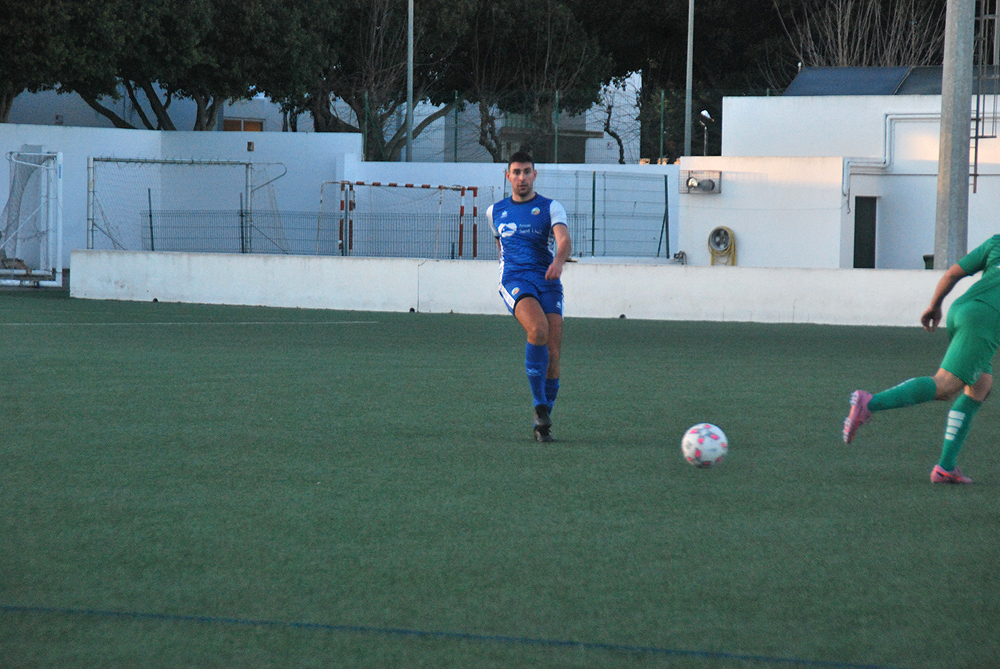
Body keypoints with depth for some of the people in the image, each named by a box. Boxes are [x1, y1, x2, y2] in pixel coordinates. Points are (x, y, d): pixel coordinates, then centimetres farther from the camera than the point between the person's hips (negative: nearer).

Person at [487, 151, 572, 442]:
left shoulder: (551, 208, 7)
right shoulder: (496, 211, 17)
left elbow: (564, 240, -12)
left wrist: (559, 260, -32)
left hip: (547, 280, 0)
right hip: (514, 281, 0)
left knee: (553, 352, -9)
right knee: (538, 329, -30)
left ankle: (543, 423, 7)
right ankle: (539, 406, -22)